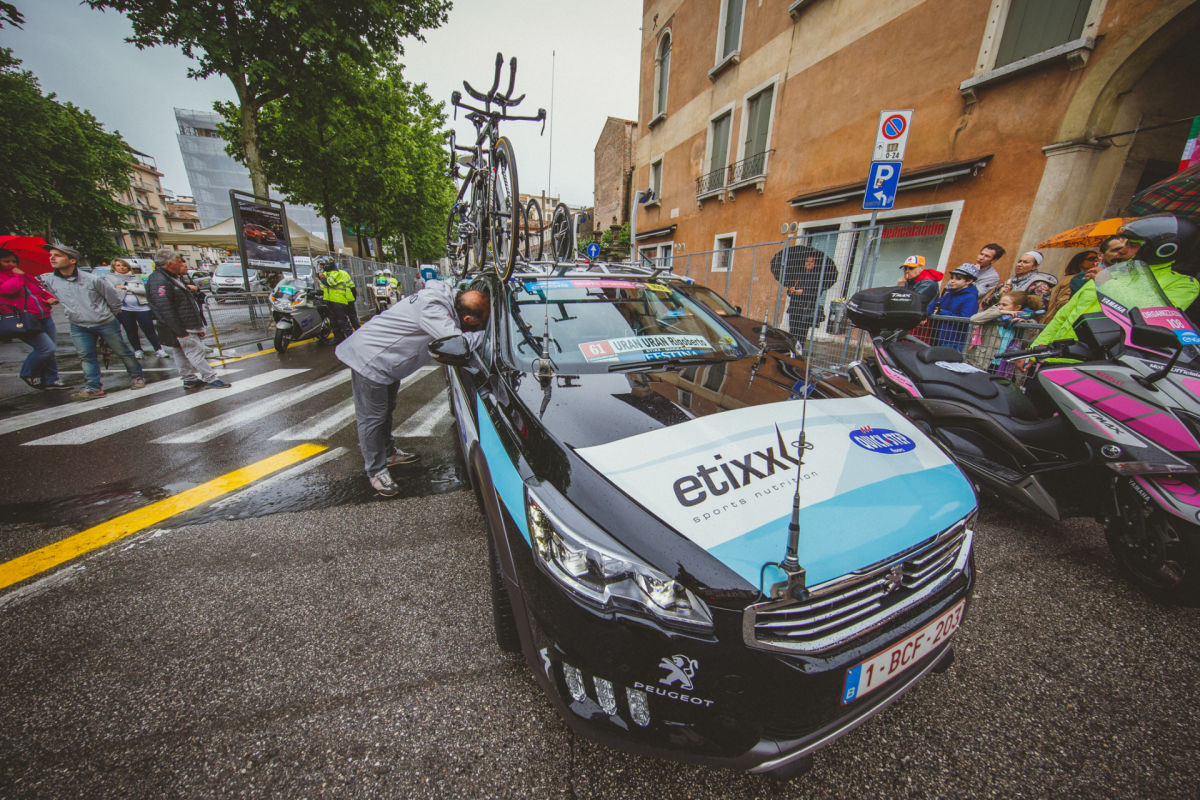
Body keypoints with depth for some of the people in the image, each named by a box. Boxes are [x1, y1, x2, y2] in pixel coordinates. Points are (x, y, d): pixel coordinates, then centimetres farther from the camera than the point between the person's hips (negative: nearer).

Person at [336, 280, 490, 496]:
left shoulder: (447, 293, -7)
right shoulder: (433, 310, -34)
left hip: (385, 357, 10)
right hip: (369, 359, -10)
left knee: (386, 409, 23)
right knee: (372, 417, 3)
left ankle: (388, 453, 42)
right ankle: (376, 471, 19)